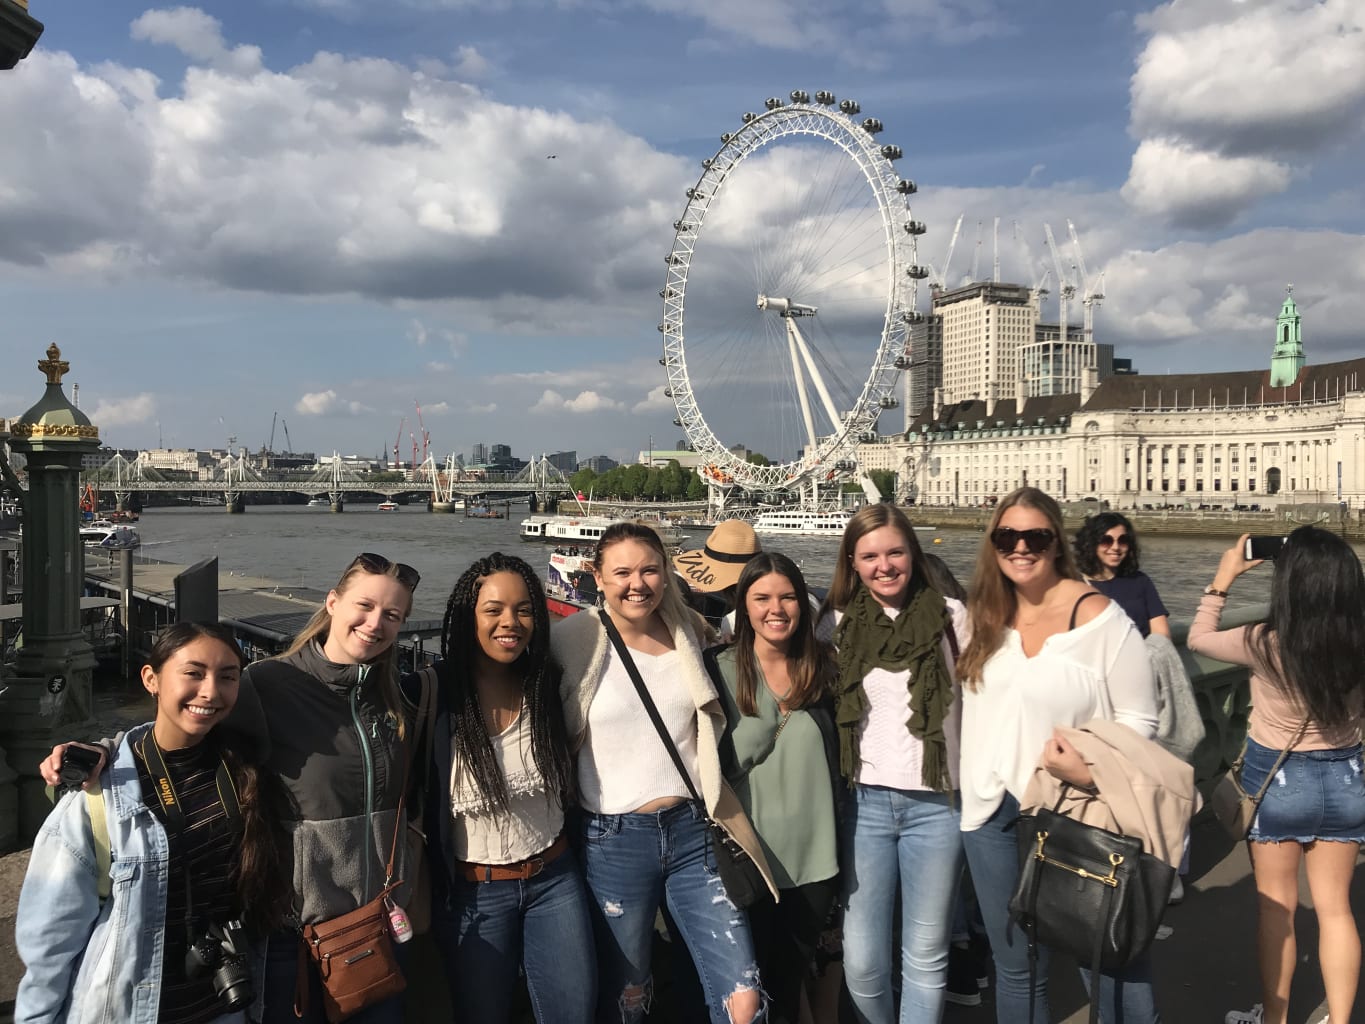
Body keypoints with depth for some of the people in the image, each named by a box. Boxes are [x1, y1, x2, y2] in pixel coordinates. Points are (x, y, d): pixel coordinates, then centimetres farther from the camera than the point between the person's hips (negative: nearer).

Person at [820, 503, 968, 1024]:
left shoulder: (951, 615, 0)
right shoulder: (838, 623, 4)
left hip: (936, 803, -1)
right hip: (864, 800, 1)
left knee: (925, 959, 8)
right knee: (861, 962, 3)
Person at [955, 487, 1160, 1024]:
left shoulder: (1097, 617, -11)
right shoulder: (985, 616, 4)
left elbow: (1140, 719, -9)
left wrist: (1093, 770, -24)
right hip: (993, 812, 5)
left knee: (1107, 963, 9)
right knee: (1015, 968, 18)